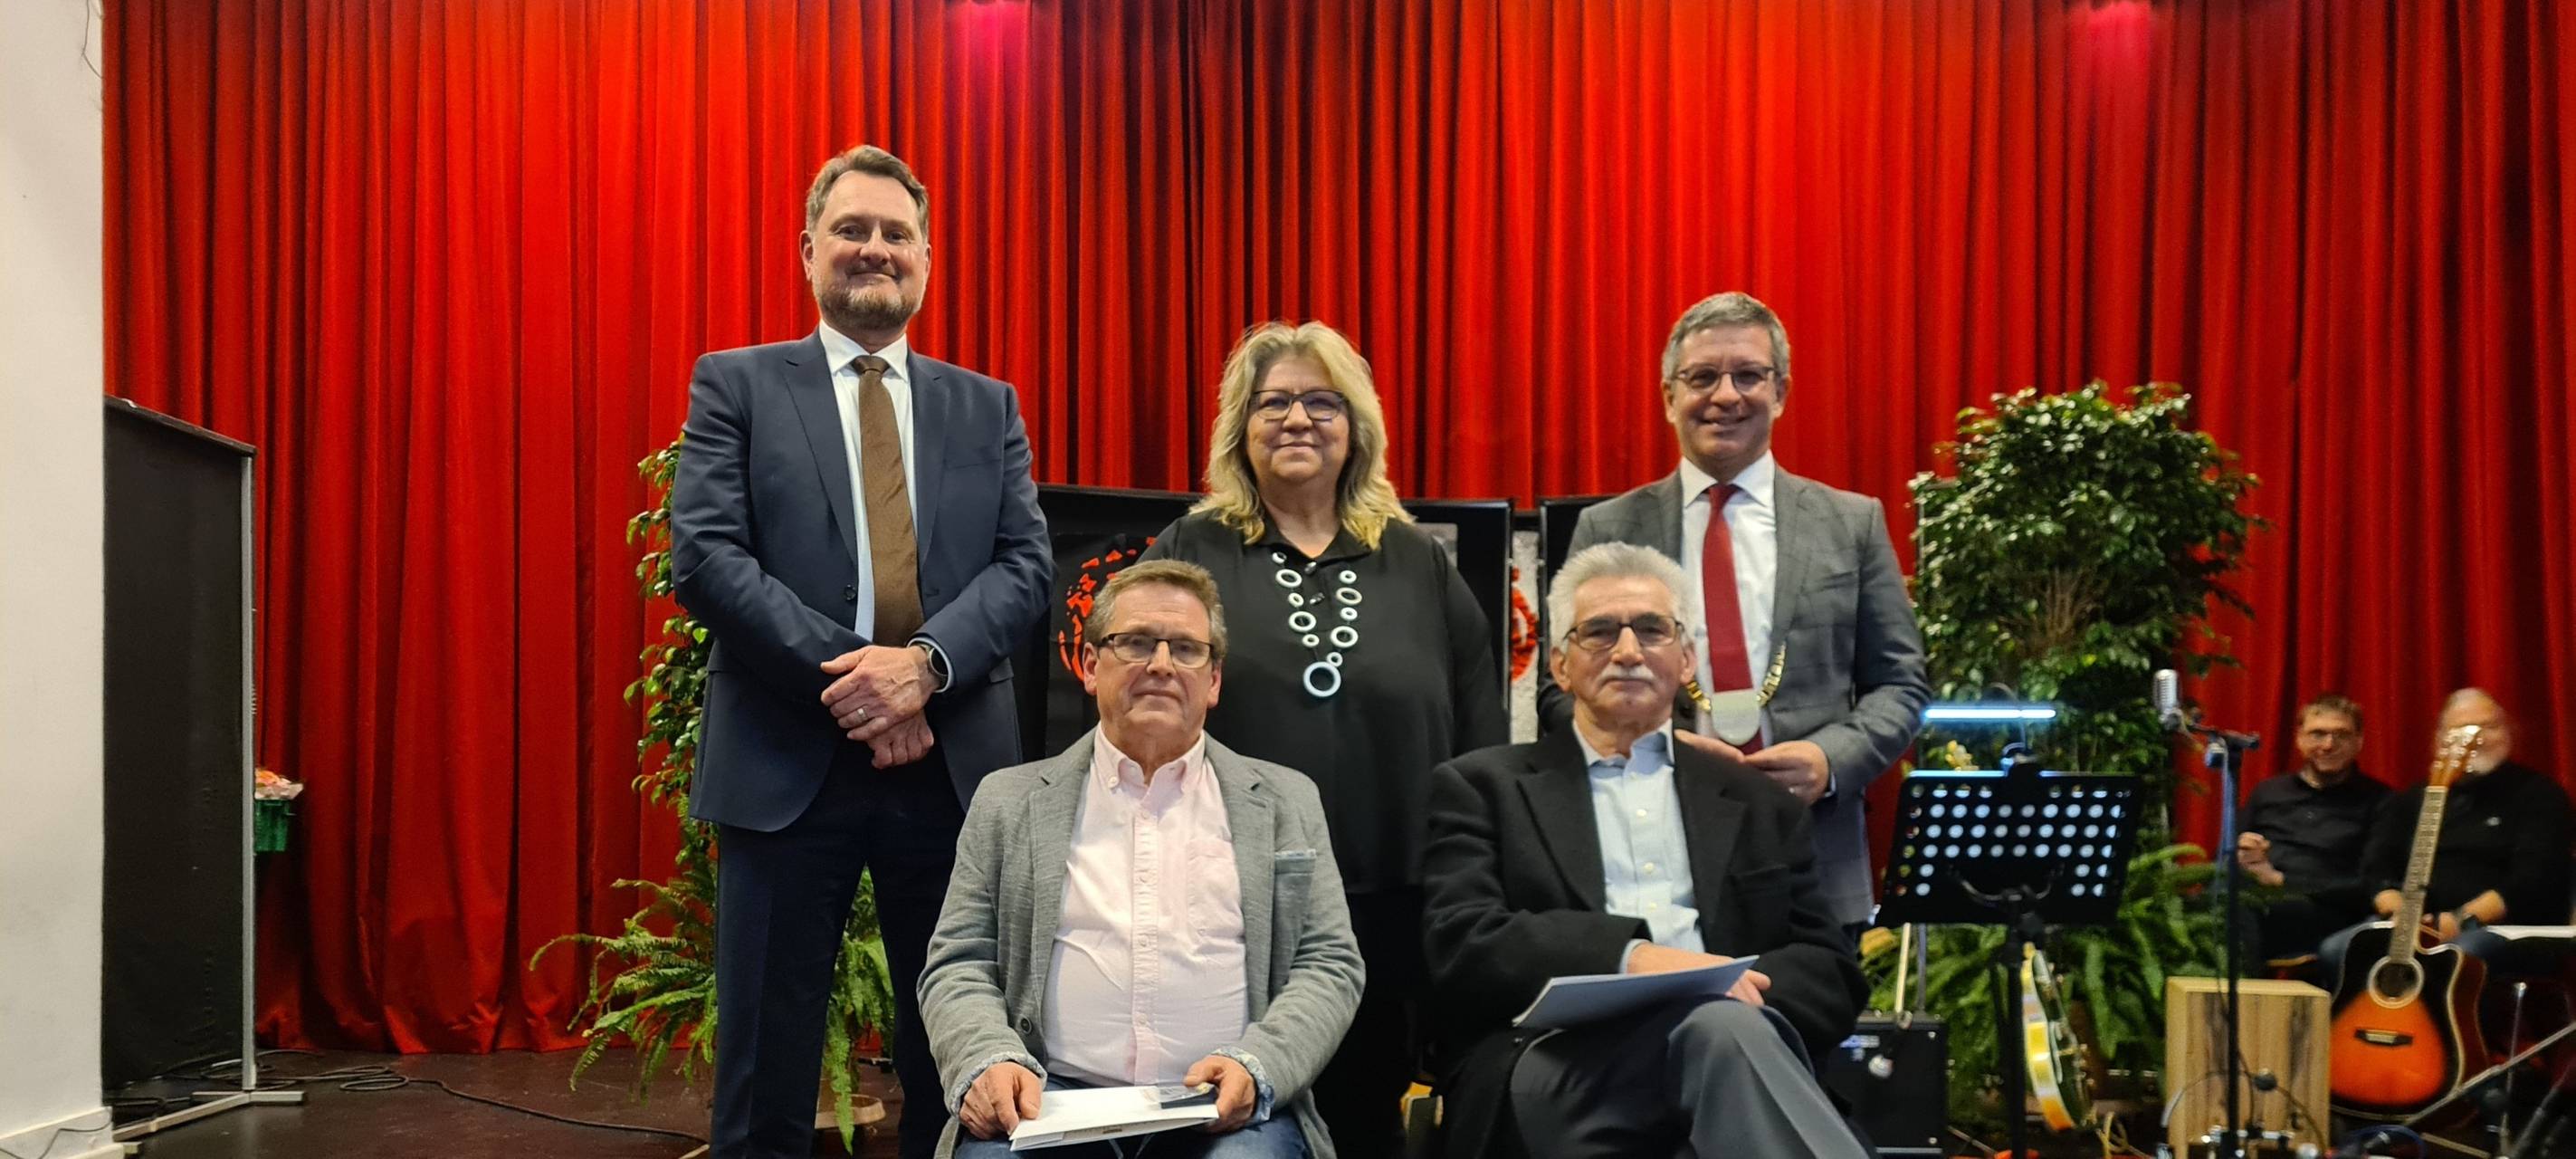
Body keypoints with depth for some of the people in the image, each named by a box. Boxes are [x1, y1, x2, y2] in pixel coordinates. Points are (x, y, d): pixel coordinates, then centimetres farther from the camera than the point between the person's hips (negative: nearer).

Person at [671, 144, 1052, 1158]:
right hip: (787, 764, -2)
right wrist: (846, 678, -15)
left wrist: (925, 663, -16)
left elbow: (1026, 563, 3)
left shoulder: (989, 408, 13)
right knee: (766, 1063, 5)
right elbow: (702, 559, -6)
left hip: (955, 765, 3)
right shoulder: (736, 386, 6)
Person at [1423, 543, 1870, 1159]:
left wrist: (1740, 989, -8)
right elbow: (1463, 945, 0)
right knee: (1715, 1025, -35)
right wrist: (1628, 958, -16)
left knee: (1724, 1022, -35)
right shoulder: (1482, 786, 16)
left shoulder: (1760, 803, 25)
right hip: (1559, 1068, -2)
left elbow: (1833, 975, 16)